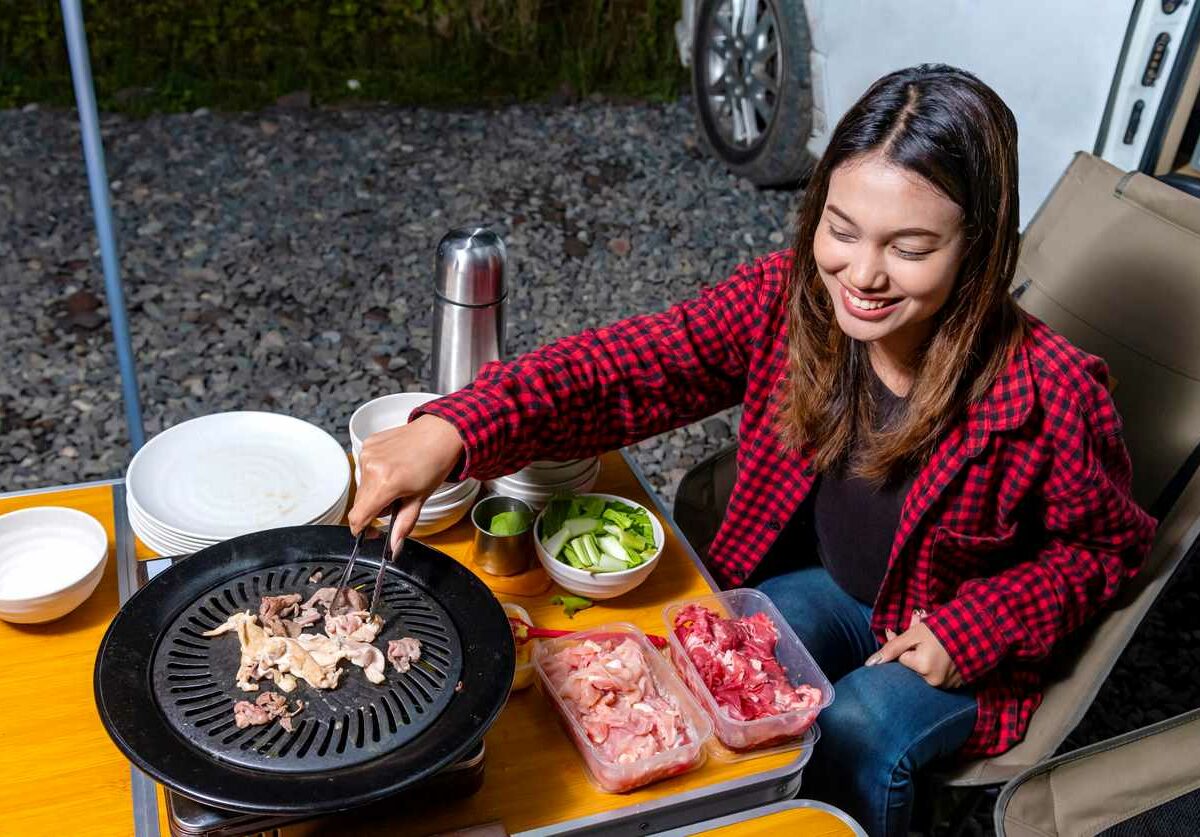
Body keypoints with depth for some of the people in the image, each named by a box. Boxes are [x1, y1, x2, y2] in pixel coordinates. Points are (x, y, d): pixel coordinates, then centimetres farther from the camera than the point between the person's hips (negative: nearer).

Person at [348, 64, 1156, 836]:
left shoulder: (1046, 394, -28)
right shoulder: (783, 299, -22)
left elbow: (1106, 543, -9)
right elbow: (628, 369, -29)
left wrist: (975, 631, -21)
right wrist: (453, 430, -44)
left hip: (956, 641, -2)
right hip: (813, 584, 3)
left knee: (852, 741, -25)